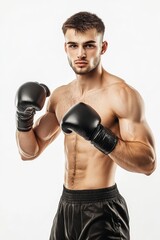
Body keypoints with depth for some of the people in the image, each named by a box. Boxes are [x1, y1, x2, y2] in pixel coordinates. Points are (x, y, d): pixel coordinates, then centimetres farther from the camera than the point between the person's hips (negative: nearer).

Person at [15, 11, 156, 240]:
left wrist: (101, 137, -30)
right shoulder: (59, 96, 6)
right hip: (66, 205, 7)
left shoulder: (122, 94, -14)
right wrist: (24, 116, -5)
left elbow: (148, 163, -18)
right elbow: (30, 151, 12)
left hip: (102, 210, -6)